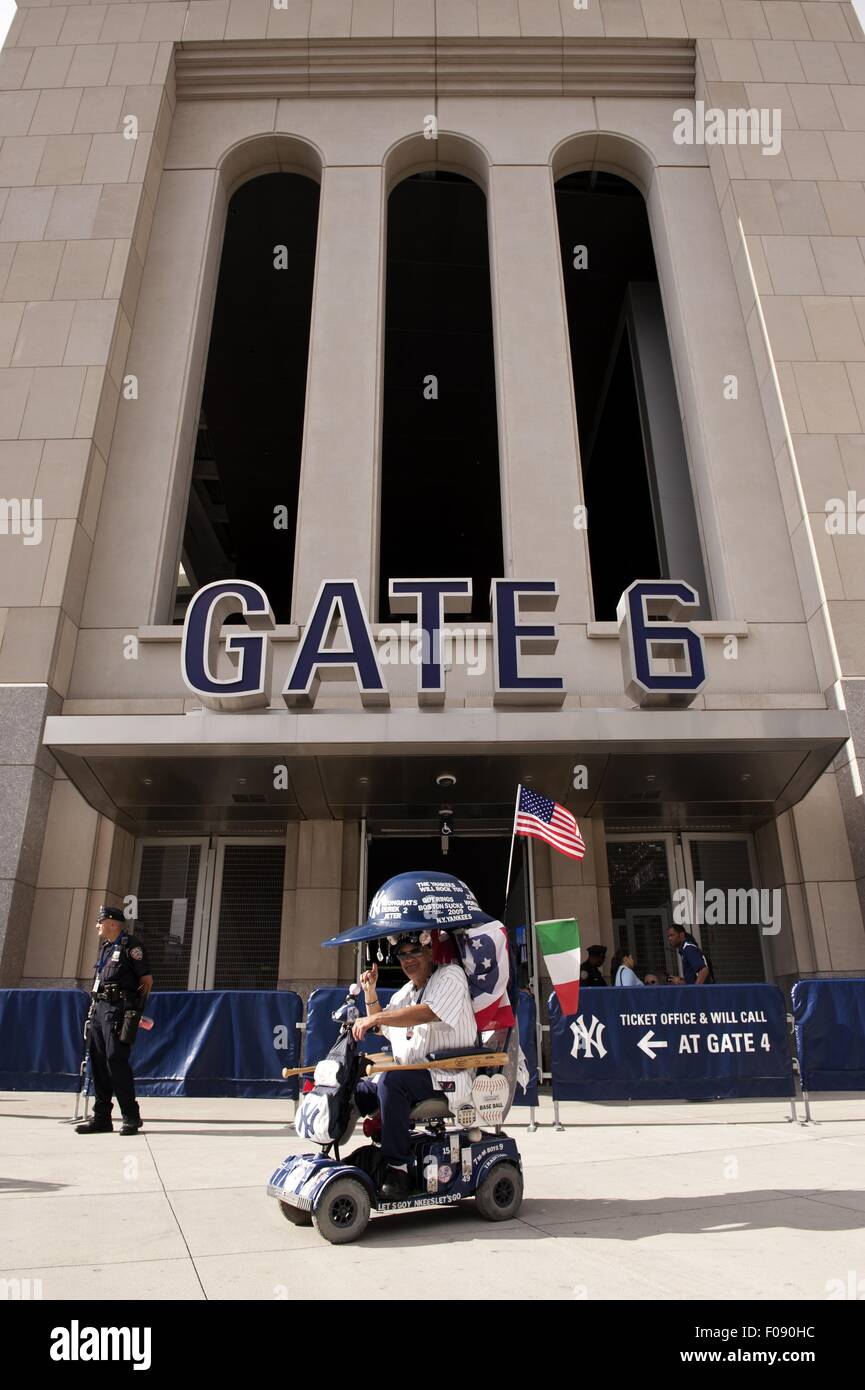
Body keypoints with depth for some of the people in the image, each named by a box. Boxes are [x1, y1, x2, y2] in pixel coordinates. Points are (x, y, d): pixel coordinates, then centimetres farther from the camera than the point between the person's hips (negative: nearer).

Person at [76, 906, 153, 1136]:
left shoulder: (131, 945, -5)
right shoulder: (105, 947, 19)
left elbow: (147, 980, -6)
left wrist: (135, 1007, -6)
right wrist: (95, 1008, 15)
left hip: (117, 1009, -8)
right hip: (100, 1007, 8)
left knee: (116, 1059, -13)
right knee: (98, 1061, 7)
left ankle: (131, 1117, -6)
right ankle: (101, 1118, 15)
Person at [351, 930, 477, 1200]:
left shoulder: (451, 976, -5)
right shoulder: (405, 993, 21)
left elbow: (428, 1013, -23)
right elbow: (381, 1030, 28)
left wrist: (375, 1018, -24)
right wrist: (370, 993, 13)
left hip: (448, 1077, -8)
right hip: (409, 1074, 8)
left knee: (390, 1081, -32)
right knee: (354, 1092, -3)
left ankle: (398, 1169, -28)